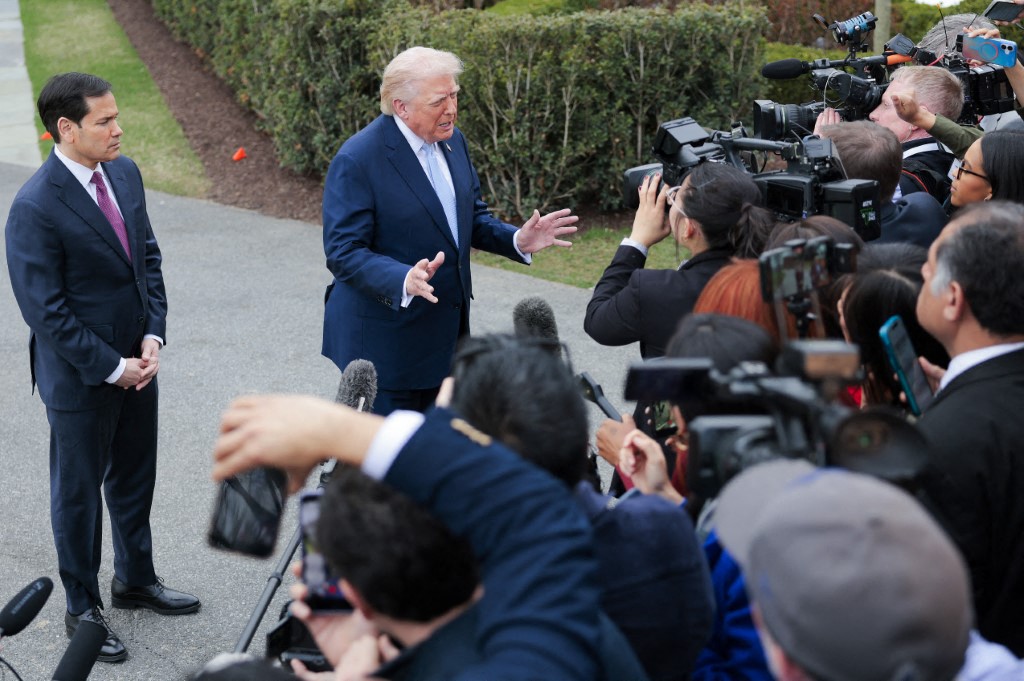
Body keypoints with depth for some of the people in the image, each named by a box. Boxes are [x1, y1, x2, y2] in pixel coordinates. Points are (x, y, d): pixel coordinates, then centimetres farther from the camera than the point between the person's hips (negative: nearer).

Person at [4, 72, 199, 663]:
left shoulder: (125, 173, -1)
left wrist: (153, 336, -4)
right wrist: (111, 367, -17)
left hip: (137, 361, 7)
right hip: (79, 376, -7)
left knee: (135, 479, 22)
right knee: (79, 491, 11)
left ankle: (136, 580, 43)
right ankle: (83, 608, 28)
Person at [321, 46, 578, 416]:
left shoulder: (452, 140, 5)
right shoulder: (357, 160, -18)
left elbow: (471, 216, 16)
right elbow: (343, 252, -20)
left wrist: (517, 240, -4)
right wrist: (404, 281, -37)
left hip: (445, 333, 7)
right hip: (384, 340, -7)